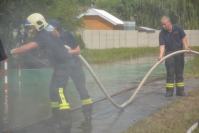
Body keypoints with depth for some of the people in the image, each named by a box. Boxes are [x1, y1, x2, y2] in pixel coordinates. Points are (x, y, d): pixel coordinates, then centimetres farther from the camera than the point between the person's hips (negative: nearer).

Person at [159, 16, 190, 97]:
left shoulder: (177, 29, -7)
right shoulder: (162, 33, -11)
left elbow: (184, 38, 2)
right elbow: (162, 45, -18)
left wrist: (186, 47, -13)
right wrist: (161, 55, -33)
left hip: (179, 52, 1)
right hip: (169, 53, -1)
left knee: (179, 72, 6)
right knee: (170, 73, -6)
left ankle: (180, 91, 11)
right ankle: (169, 91, -2)